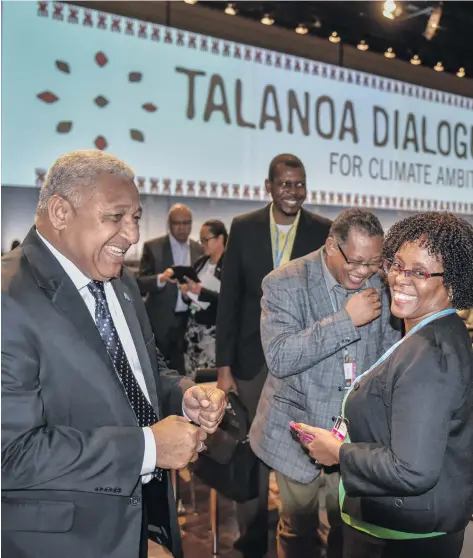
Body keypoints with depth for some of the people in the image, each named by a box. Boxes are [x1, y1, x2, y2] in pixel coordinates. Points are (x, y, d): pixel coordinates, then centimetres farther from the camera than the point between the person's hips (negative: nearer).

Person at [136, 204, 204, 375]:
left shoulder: (199, 250, 8)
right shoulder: (153, 247, -3)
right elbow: (140, 283, -9)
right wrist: (161, 278, -28)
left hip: (189, 322, 3)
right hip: (161, 322, -3)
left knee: (181, 371, 9)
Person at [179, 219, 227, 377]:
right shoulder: (200, 262, 13)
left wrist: (200, 290, -17)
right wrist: (186, 293, -2)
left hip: (215, 331, -6)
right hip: (194, 327, 7)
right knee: (191, 376, 4)